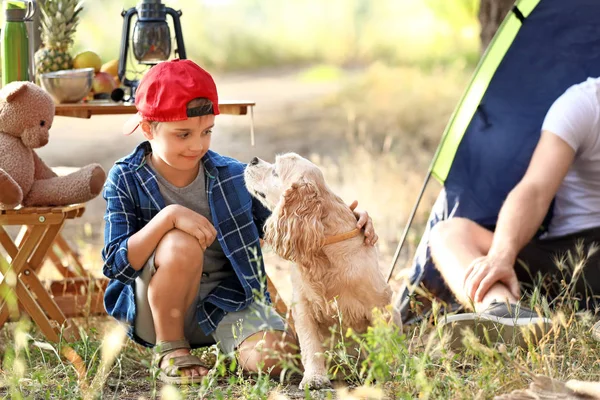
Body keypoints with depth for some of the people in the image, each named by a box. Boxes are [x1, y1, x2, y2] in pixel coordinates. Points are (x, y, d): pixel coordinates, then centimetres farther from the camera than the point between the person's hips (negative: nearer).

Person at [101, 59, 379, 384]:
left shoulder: (231, 176, -2)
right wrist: (168, 217, -33)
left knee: (274, 356, -25)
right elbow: (116, 264, -19)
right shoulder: (126, 180, -9)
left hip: (225, 301, 2)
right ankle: (170, 349, -9)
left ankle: (228, 343, 13)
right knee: (183, 245, -33)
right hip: (159, 310, -2)